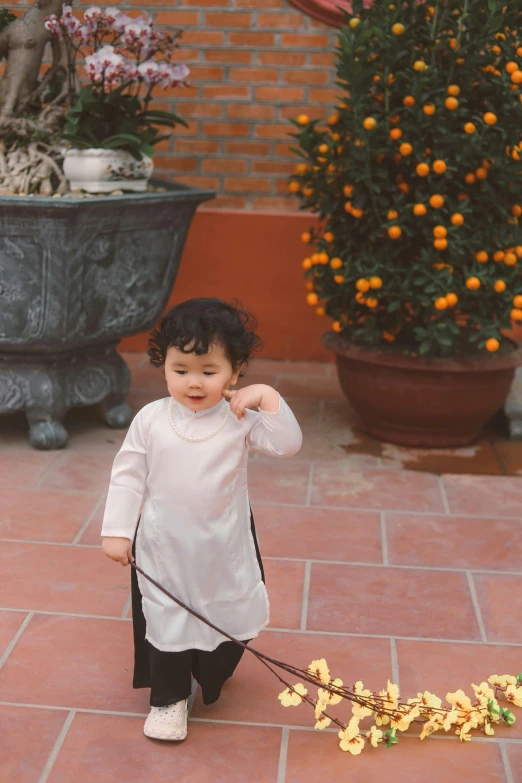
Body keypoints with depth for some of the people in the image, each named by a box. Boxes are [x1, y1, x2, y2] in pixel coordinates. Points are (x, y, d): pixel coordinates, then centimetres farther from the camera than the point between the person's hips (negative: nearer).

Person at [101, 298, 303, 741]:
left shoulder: (242, 419, -11)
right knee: (166, 622, 10)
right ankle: (168, 699, 30)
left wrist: (268, 397, -27)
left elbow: (288, 445, -18)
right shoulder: (151, 420, -10)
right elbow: (128, 476, -4)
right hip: (164, 548, 0)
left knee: (229, 621, 16)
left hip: (224, 549, 1)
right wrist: (117, 531, -6)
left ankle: (212, 678, 46)